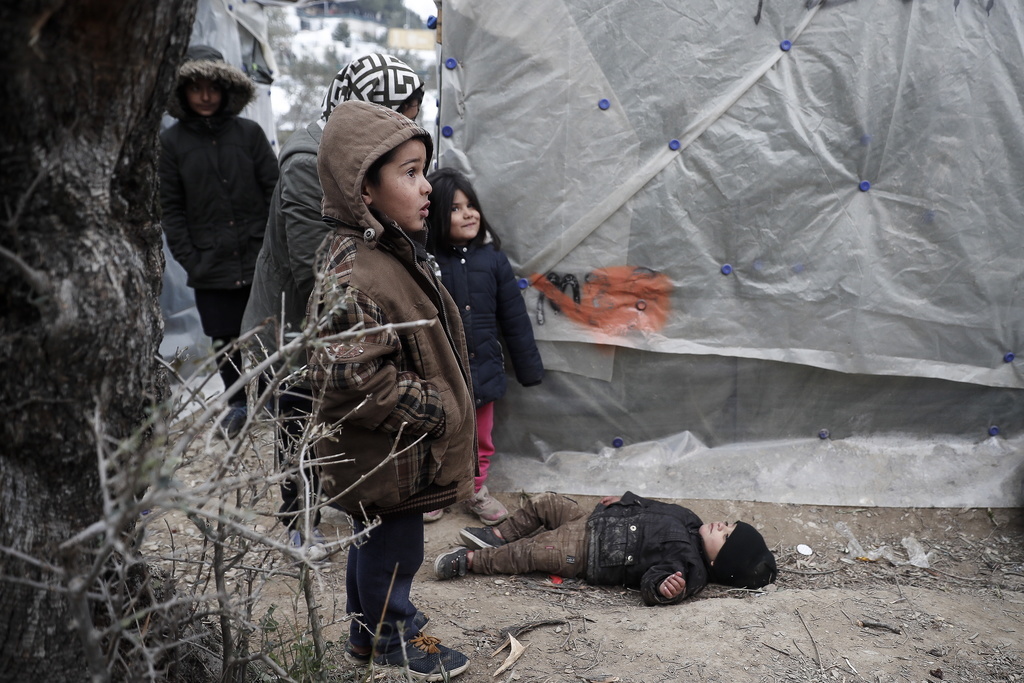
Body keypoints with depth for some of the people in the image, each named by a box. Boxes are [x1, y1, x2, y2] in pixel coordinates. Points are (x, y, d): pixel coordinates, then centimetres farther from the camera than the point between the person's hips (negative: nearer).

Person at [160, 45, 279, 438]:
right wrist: (188, 258, -5)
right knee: (224, 341, 9)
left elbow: (274, 191, 2)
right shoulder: (171, 142, 3)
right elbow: (171, 208, 3)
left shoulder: (248, 133, 2)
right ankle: (238, 403, 27)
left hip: (259, 260, 0)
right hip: (210, 267, 1)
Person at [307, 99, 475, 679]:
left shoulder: (396, 251, 4)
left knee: (375, 539, 24)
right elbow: (354, 377, -32)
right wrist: (432, 409, -21)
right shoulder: (355, 277, -29)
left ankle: (367, 634, 43)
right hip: (389, 457, -10)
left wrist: (448, 408, 16)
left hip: (394, 452, 10)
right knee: (394, 546, 10)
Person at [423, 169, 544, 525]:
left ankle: (476, 491, 41)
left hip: (482, 370, 3)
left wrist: (529, 367, 6)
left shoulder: (492, 257, -5)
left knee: (481, 438, 20)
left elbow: (514, 317, 1)